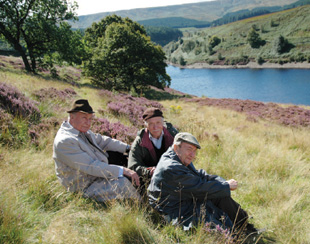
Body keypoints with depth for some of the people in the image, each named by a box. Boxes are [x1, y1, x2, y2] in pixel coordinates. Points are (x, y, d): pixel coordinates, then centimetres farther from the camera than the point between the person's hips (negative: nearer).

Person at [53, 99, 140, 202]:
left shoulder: (82, 130, 6)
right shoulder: (64, 141, -25)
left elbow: (102, 140, 19)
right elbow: (91, 167, -28)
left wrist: (129, 148, 14)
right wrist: (123, 170, -29)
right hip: (86, 188, -11)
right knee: (122, 183, -26)